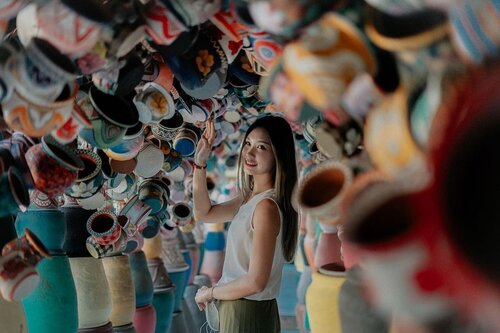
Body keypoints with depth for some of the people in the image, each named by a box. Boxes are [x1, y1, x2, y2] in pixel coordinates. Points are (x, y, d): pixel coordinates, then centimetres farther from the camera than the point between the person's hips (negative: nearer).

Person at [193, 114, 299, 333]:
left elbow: (256, 281, -24)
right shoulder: (250, 197, 4)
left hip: (247, 315, -8)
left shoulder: (267, 206, -22)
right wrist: (200, 162, 4)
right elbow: (204, 213, 14)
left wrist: (209, 293, -8)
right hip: (237, 310, 8)